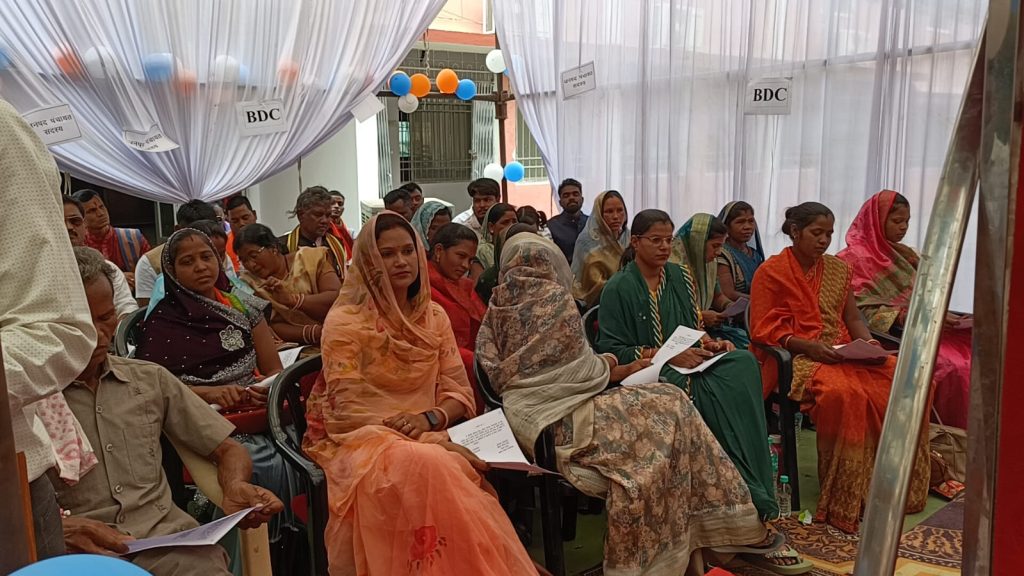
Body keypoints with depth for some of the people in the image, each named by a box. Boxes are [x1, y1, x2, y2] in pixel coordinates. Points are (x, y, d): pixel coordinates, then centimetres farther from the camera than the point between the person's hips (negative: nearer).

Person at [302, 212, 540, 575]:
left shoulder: (434, 316, 8)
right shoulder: (345, 321, -7)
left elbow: (459, 392, 8)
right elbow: (348, 412, -13)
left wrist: (429, 418, -17)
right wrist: (436, 442, -22)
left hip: (426, 437, 4)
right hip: (360, 440, -4)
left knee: (456, 472, -31)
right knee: (427, 466, -35)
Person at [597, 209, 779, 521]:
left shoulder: (681, 275, 13)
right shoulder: (619, 288, -4)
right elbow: (612, 349, -8)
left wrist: (710, 343, -5)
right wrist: (668, 355, -17)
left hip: (687, 363, 5)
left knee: (743, 363, -26)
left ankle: (754, 494, -23)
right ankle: (748, 492, -18)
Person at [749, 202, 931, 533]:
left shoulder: (837, 269, 17)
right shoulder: (771, 272, -1)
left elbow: (853, 319, 18)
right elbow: (763, 330, -7)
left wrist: (869, 343, -3)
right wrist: (809, 346, -19)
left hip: (842, 352, 6)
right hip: (796, 356, -6)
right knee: (845, 392, -36)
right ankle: (843, 501, -24)